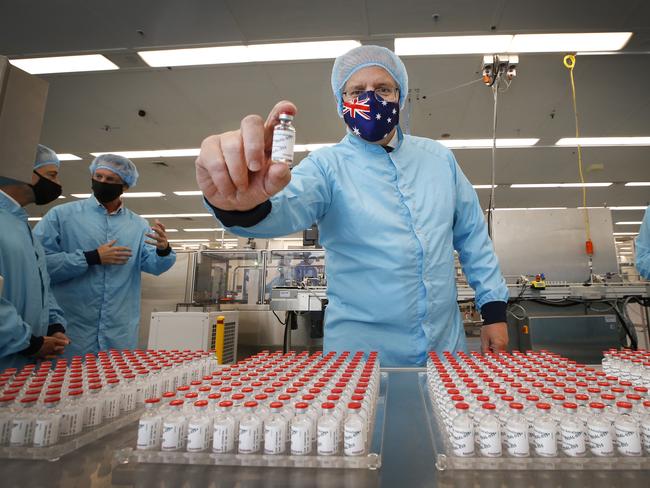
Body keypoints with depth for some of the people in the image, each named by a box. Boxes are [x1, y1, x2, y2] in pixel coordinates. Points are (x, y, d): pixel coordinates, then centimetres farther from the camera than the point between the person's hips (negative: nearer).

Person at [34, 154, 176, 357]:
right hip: (70, 329, -2)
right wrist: (91, 258, -15)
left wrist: (163, 251, -19)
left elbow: (153, 265, 3)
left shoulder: (138, 224, 7)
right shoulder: (61, 214, -2)